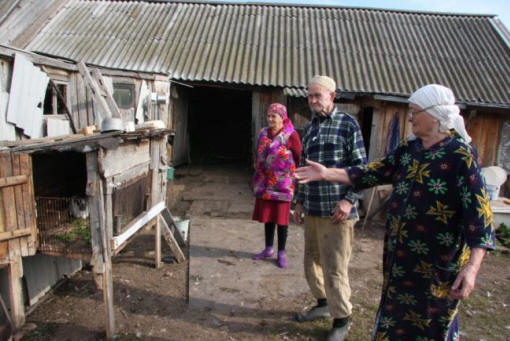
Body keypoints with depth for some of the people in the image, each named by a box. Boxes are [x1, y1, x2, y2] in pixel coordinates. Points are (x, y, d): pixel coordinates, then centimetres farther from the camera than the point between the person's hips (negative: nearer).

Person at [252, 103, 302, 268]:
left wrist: (295, 177, -2)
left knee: (281, 219, 4)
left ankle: (281, 253, 18)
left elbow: (299, 158, -5)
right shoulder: (263, 133, 6)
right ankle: (268, 249, 29)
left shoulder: (291, 136, -10)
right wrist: (257, 176, 15)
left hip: (282, 184, -5)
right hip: (265, 184, 5)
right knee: (267, 217, 14)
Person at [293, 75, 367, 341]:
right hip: (312, 210, 7)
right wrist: (300, 201, 18)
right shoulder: (309, 128, 15)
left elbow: (361, 167, -7)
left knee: (334, 269, -1)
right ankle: (323, 304, 38)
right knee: (312, 262, 16)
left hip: (336, 211, -7)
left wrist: (349, 200, -16)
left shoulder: (347, 124, -4)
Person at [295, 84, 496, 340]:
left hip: (437, 261, -6)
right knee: (396, 312, 21)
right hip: (400, 254, 6)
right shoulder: (408, 149, 4)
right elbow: (372, 174, 5)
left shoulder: (460, 154, -15)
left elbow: (478, 210, -20)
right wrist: (327, 174, -2)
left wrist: (472, 267, -28)